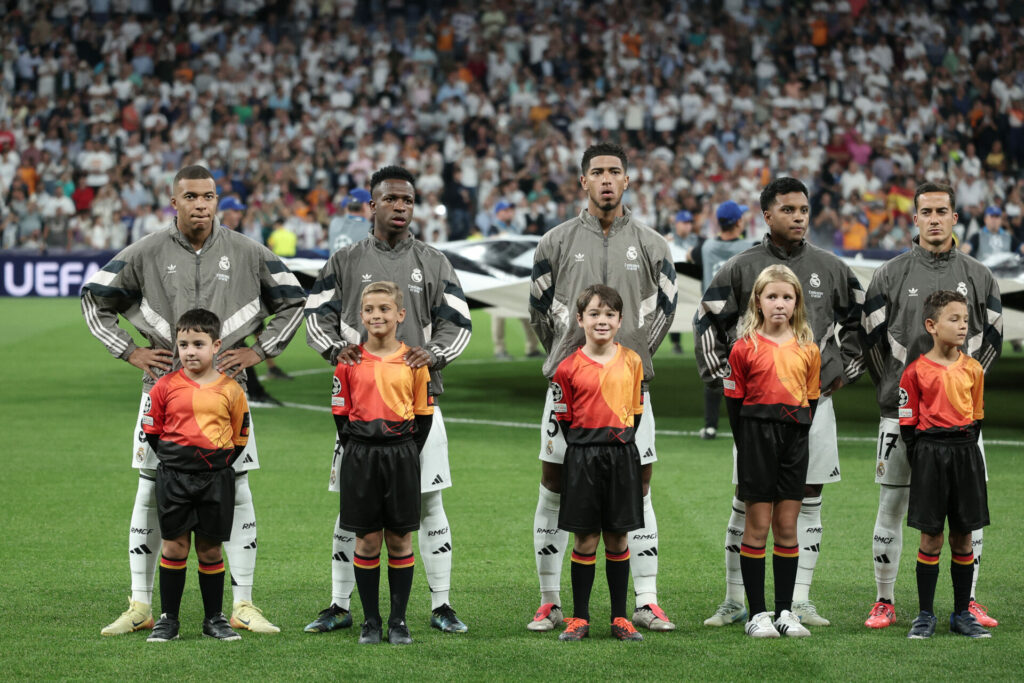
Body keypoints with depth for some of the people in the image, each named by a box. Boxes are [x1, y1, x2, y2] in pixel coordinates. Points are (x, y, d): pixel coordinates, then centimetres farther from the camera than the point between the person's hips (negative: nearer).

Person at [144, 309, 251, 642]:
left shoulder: (230, 390, 1)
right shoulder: (165, 386, 0)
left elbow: (240, 437, 10)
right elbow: (151, 431, 9)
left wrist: (220, 463, 3)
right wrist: (173, 458, 5)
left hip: (216, 478, 0)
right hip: (174, 477, 0)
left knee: (210, 549, 6)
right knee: (174, 545, 1)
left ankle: (214, 618, 14)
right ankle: (168, 619, 7)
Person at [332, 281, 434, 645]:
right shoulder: (348, 361, 3)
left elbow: (423, 413, 6)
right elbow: (341, 413, 7)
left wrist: (409, 452, -2)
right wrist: (355, 450, -1)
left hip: (401, 454, 0)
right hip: (360, 455, 0)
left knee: (400, 540, 4)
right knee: (367, 541, 4)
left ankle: (398, 621, 12)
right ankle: (371, 621, 12)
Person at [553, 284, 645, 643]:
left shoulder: (631, 361, 5)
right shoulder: (569, 368, -2)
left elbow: (636, 411, 13)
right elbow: (564, 419, 4)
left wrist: (624, 437, 4)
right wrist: (585, 448, 0)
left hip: (622, 455, 2)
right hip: (583, 456, -2)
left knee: (617, 538, 6)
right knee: (585, 538, 1)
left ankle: (619, 617, 12)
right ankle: (580, 618, 8)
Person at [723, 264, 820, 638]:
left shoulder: (808, 350, 9)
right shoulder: (745, 347, -1)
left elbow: (811, 400, 13)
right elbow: (734, 402, -1)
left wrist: (801, 435, 2)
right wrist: (745, 448, -6)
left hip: (794, 438, 3)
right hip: (757, 436, -3)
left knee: (787, 526, 6)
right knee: (757, 525, -1)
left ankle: (785, 612, 11)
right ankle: (757, 614, 3)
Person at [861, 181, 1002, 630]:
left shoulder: (978, 277, 8)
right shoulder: (890, 275, 2)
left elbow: (990, 341, 12)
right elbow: (873, 341, 4)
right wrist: (898, 390, 4)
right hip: (901, 411, -1)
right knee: (892, 506, 1)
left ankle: (967, 602, 11)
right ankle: (884, 603, 9)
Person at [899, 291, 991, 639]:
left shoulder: (972, 369, 6)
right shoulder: (917, 371, -5)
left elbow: (976, 415, 13)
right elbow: (908, 421, -1)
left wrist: (968, 449, 8)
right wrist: (919, 462, -4)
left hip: (965, 452, 3)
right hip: (930, 452, -3)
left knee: (963, 536, 7)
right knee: (931, 537, 0)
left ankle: (962, 614, 15)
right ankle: (926, 616, 7)